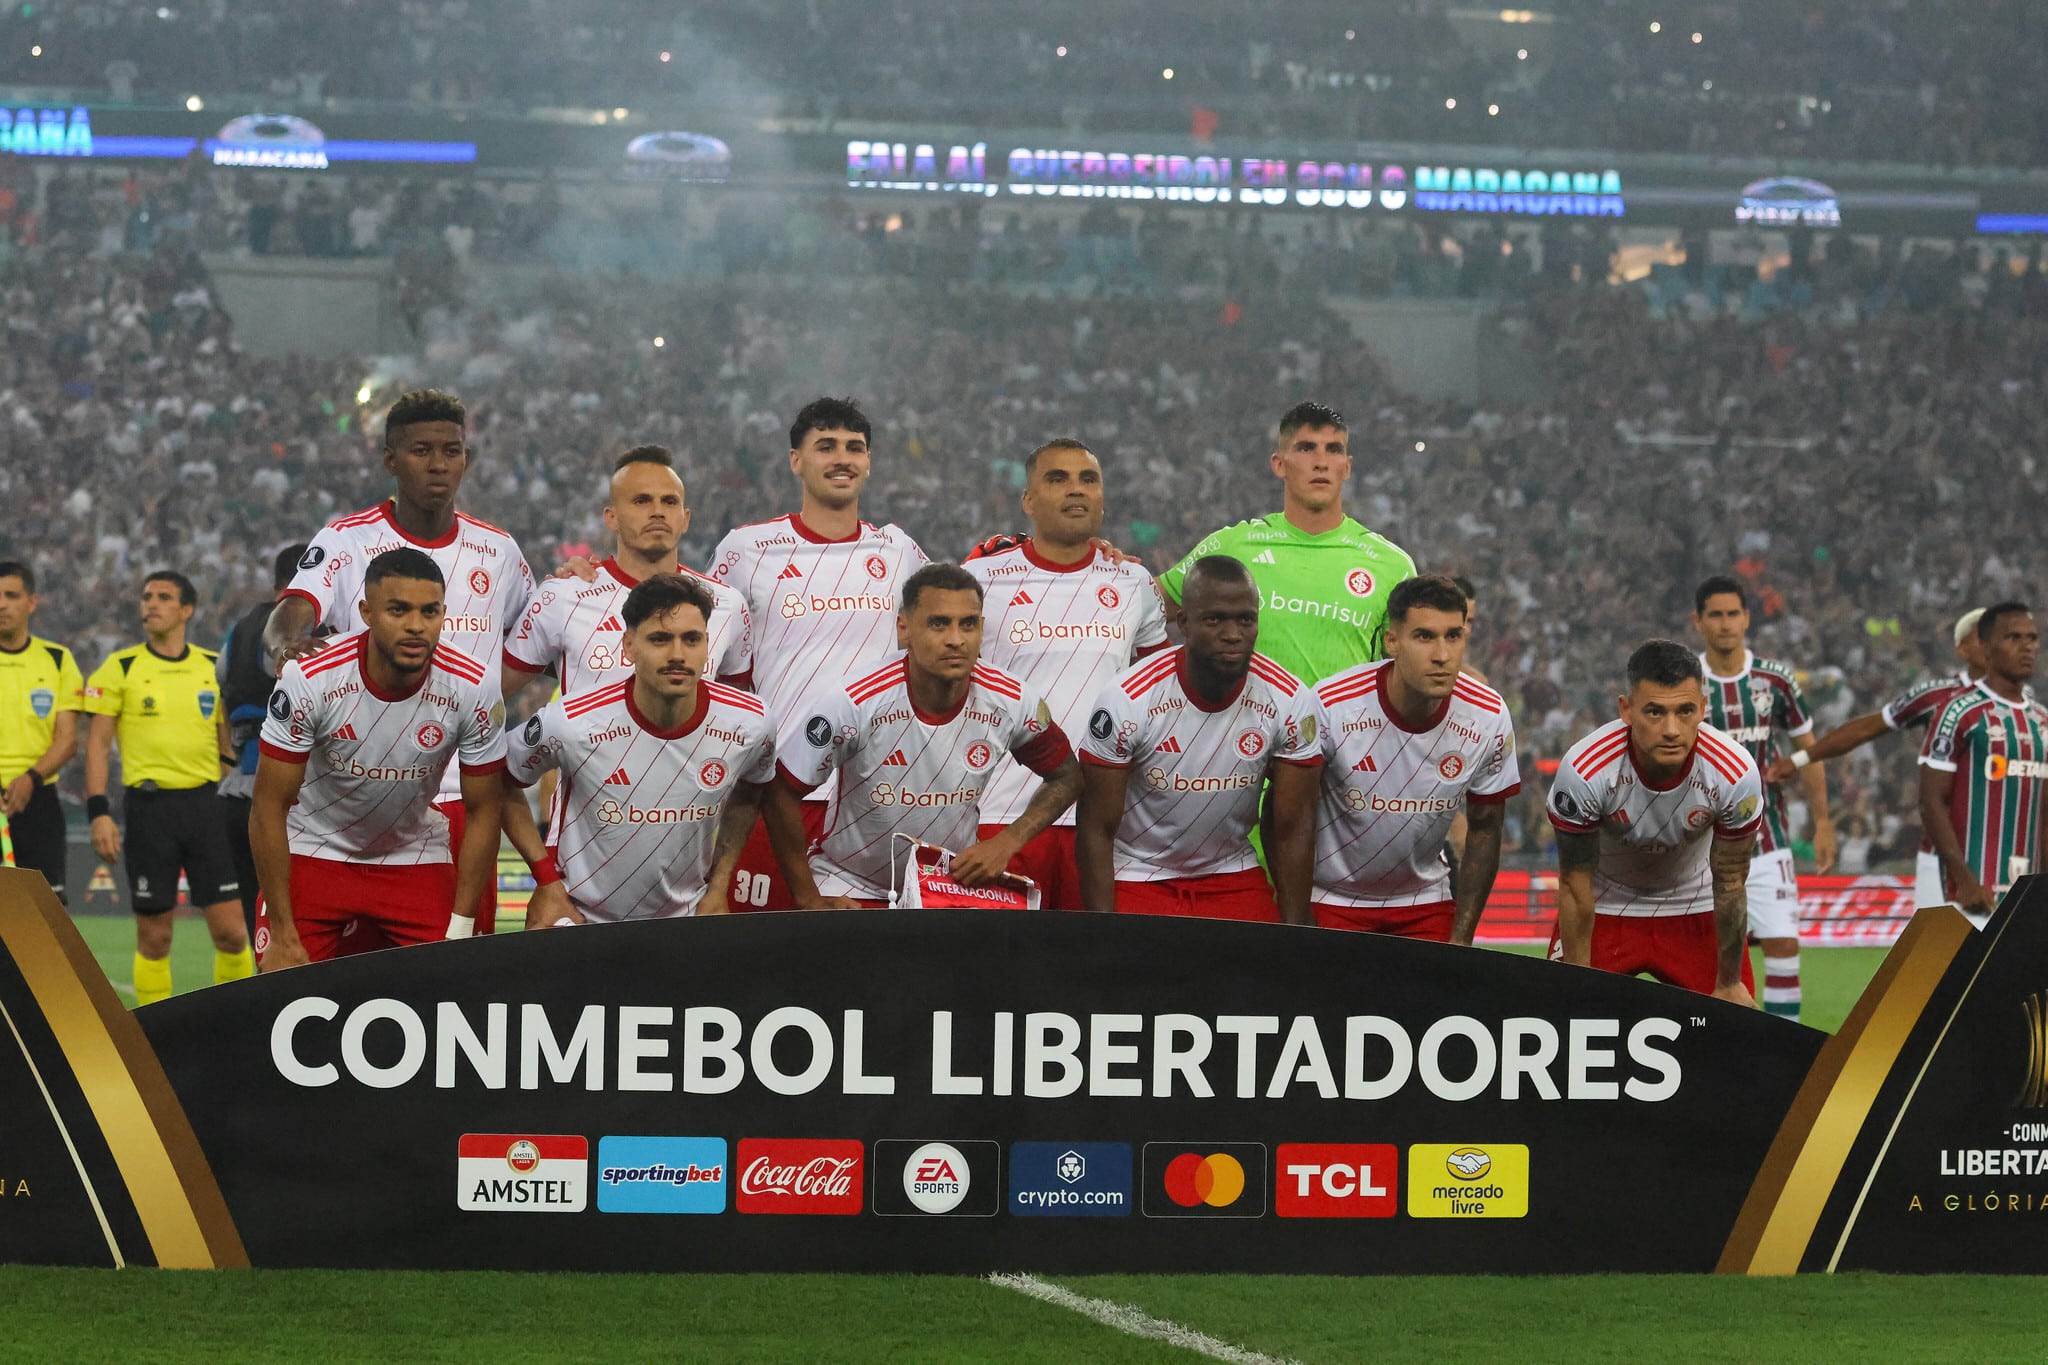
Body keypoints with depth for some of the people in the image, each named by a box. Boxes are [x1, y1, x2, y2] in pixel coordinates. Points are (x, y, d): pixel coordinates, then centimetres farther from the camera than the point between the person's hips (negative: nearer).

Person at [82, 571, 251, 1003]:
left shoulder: (214, 668, 9)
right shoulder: (120, 668, 2)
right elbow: (98, 743, 1)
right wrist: (98, 812, -8)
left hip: (205, 802, 2)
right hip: (148, 804, -2)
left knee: (230, 931, -4)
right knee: (154, 936, 2)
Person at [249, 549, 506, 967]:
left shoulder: (473, 689, -18)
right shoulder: (309, 679, -23)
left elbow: (481, 811, -7)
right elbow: (270, 806, -16)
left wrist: (460, 931, -10)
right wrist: (283, 935, -17)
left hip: (416, 863, 2)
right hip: (313, 853, -2)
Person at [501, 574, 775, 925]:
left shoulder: (750, 725, -12)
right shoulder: (570, 724, -21)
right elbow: (505, 784, -3)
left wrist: (718, 887, 5)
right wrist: (547, 880, -6)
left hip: (686, 920, 2)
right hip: (579, 918, -2)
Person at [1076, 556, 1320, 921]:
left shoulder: (1289, 702, -11)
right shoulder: (1127, 699, -18)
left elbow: (1292, 830, -4)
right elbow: (1097, 829, -12)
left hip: (1234, 878, 2)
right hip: (1136, 878, -2)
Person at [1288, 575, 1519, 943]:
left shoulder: (1490, 719, -12)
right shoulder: (1329, 706, -22)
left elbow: (1484, 831, 1)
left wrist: (1461, 939, -1)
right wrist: (1295, 925, -11)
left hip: (1425, 902, 3)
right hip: (1329, 900, -2)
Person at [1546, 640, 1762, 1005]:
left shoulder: (1736, 774, -28)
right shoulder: (1584, 770, -31)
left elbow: (1730, 883, -13)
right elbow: (1574, 884, -18)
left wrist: (1729, 985, -5)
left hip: (1697, 911, 1)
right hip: (1604, 908, -1)